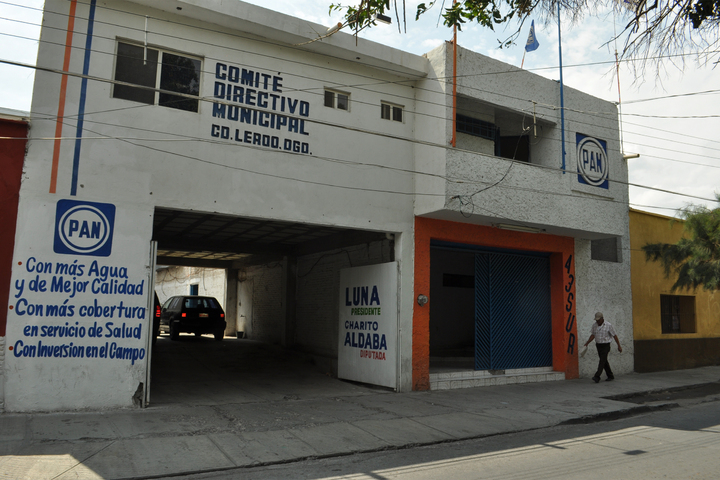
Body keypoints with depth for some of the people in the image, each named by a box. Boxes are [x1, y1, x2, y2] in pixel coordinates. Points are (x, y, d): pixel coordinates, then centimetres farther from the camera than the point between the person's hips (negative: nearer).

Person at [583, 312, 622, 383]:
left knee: (602, 361, -14)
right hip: (598, 345, 6)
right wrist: (586, 343, -1)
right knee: (604, 361, 12)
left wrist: (619, 346, -2)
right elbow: (592, 335, 8)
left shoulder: (608, 325, -12)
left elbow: (614, 336, -5)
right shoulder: (594, 325, 2)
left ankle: (597, 377, -21)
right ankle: (610, 376, 25)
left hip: (605, 345, -6)